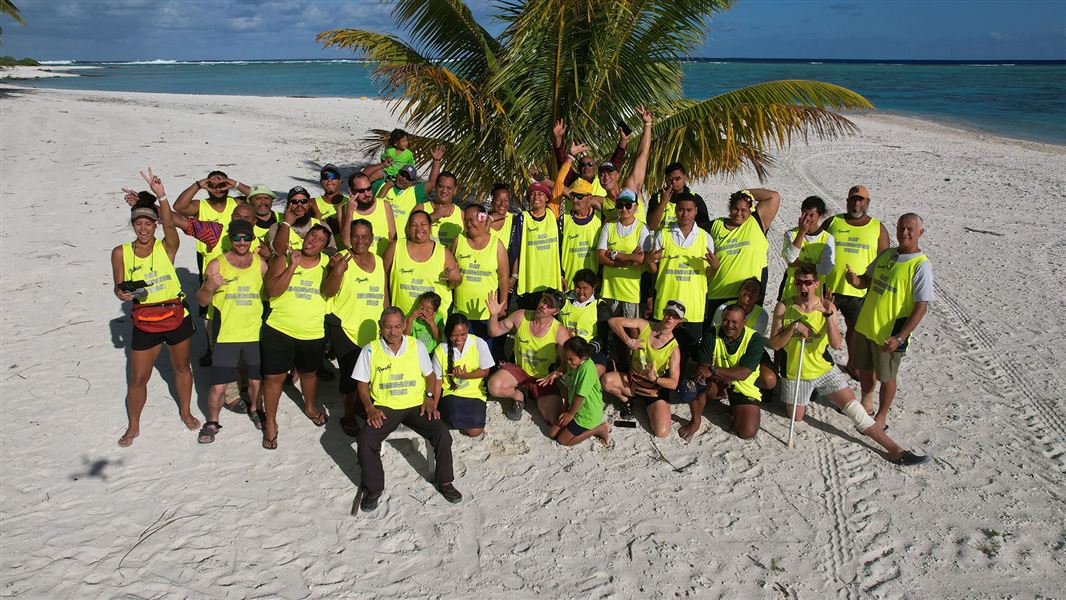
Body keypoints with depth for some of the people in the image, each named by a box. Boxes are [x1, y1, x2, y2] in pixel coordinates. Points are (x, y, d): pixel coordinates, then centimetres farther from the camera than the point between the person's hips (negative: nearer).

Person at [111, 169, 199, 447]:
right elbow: (119, 287, 4)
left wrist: (161, 196, -44)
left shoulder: (166, 247, -8)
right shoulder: (121, 253, -4)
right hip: (144, 322, 0)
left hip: (177, 316, 0)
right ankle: (133, 426, 26)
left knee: (181, 366, 18)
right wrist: (123, 293, -20)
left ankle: (186, 412, 41)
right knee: (138, 379, 6)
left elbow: (170, 224, -29)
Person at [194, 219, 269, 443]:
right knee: (218, 386, -1)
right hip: (225, 334, -2)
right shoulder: (217, 264, -5)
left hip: (256, 333, 2)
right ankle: (212, 423, 23)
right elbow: (202, 300, -3)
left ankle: (254, 409, 42)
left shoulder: (260, 264, 2)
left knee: (256, 380, 13)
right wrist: (209, 287, -23)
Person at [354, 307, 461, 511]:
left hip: (416, 405, 1)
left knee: (442, 434, -22)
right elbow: (362, 383, 5)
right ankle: (373, 489, -3)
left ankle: (444, 481, 0)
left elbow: (430, 375, 12)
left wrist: (430, 398, -6)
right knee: (365, 440, -25)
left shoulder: (417, 346, 4)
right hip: (384, 407, 0)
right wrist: (370, 408, -10)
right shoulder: (370, 350, 1)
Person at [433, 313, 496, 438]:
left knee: (475, 431, -18)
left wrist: (465, 375, -19)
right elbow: (438, 381, -1)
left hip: (474, 393, 0)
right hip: (451, 393, 1)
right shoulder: (440, 349, -6)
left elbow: (485, 371, -2)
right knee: (455, 421, -27)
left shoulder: (479, 343, -9)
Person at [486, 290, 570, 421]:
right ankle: (518, 395, 6)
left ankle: (537, 399, 15)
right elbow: (494, 331, 2)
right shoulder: (521, 316, -9)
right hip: (519, 370, 2)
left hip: (543, 378, -1)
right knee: (494, 386, -30)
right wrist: (494, 315, -18)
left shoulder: (560, 332, -17)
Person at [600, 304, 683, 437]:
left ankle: (650, 408, 13)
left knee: (662, 432, -21)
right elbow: (613, 321, -14)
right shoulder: (645, 326, -9)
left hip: (655, 392, -2)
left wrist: (654, 379, -34)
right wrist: (627, 340, -26)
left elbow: (674, 383, -16)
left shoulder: (674, 348, -14)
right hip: (632, 381, 2)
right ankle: (627, 400, 3)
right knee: (606, 380, -30)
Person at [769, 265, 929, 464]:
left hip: (824, 370, 0)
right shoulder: (784, 307, -12)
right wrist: (794, 327, -27)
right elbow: (774, 344, -11)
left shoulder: (827, 306, -9)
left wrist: (828, 314, -31)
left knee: (853, 407, -11)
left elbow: (836, 345, -19)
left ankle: (895, 450, -4)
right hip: (796, 374, 0)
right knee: (797, 417, 10)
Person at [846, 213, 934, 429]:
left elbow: (921, 307, -18)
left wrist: (900, 338, -24)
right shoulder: (886, 254, 4)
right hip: (865, 325, 6)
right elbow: (867, 281, 15)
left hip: (890, 333, -6)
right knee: (864, 369, 22)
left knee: (886, 377, 11)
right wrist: (855, 280, -10)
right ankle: (866, 403, 45)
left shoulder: (921, 265, -16)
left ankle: (882, 415, 32)